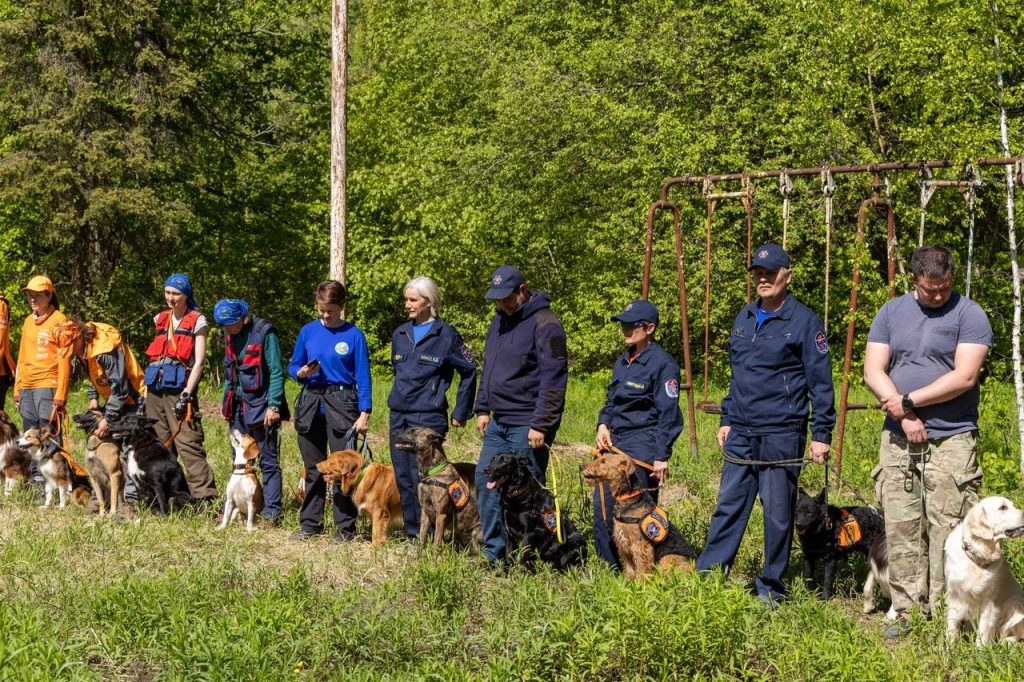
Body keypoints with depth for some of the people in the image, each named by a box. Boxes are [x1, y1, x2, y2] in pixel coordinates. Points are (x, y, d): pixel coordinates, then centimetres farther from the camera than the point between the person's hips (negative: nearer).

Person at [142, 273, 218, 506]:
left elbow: (199, 361, -6)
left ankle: (205, 498, -18)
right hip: (156, 388, 6)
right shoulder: (161, 319, 18)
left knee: (188, 443, -15)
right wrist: (146, 391, 15)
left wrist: (187, 394, -14)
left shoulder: (197, 321, 1)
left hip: (179, 388, -6)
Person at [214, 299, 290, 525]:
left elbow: (277, 372, -14)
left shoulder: (264, 333, -13)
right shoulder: (231, 336, 9)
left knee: (268, 461, -3)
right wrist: (225, 401, 13)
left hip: (261, 405, -7)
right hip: (239, 406, 7)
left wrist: (274, 406, -18)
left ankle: (271, 513, -2)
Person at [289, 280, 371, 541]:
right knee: (313, 468, 10)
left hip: (341, 403, -3)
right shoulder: (308, 331, 6)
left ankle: (345, 527, 4)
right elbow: (293, 366, 13)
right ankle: (310, 523, 17)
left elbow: (362, 376, -2)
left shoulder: (354, 335, -2)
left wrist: (364, 412, -9)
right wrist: (302, 372, -10)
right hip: (310, 403, 3)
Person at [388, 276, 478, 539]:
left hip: (429, 417, -6)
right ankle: (413, 534, 14)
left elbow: (468, 371, 0)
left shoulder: (446, 335, -5)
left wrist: (461, 411, 0)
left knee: (421, 477, -10)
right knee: (402, 477, 6)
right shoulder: (401, 334, 12)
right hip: (399, 416, 6)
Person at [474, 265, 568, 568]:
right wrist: (482, 408, 16)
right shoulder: (499, 321, 13)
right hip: (498, 421, 9)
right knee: (486, 480, 6)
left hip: (527, 426, -8)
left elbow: (553, 379, -17)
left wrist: (540, 425, -19)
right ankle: (495, 553, 13)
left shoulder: (544, 324, -13)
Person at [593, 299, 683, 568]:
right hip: (614, 441, 8)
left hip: (642, 444, -8)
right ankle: (612, 569, 15)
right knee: (603, 507, 5)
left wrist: (662, 457, -15)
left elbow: (669, 414, -11)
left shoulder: (663, 363, -9)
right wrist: (603, 425, 3)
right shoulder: (623, 362, 15)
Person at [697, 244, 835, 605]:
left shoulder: (803, 321, -6)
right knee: (728, 505, 4)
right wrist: (726, 419, 17)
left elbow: (821, 382, -7)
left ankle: (771, 587, 11)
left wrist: (821, 434, -10)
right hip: (741, 432, 6)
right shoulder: (745, 318, 13)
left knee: (778, 513, 2)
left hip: (781, 433, -5)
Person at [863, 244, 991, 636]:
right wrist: (904, 417, -7)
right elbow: (873, 371, 6)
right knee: (900, 530, 2)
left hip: (951, 441, -4)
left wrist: (908, 401, -9)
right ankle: (905, 610, 7)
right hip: (897, 439, 4)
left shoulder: (969, 315, -1)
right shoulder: (891, 313, 12)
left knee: (947, 530, -6)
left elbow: (964, 377, -10)